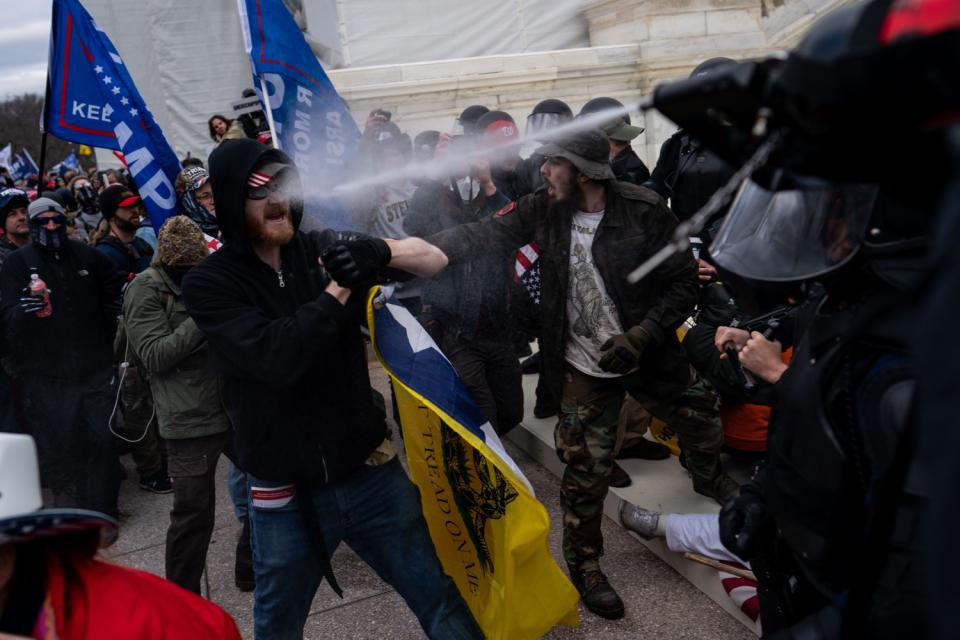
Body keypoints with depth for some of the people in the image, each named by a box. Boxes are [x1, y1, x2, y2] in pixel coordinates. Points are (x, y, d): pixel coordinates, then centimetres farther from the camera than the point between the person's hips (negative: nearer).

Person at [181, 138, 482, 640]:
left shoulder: (324, 248, -2)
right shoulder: (207, 283, -10)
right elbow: (279, 358, -26)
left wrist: (377, 251, -20)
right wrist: (340, 287, -21)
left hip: (370, 472, 2)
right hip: (286, 496, -1)